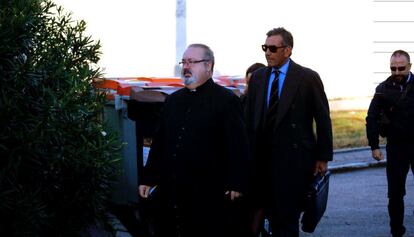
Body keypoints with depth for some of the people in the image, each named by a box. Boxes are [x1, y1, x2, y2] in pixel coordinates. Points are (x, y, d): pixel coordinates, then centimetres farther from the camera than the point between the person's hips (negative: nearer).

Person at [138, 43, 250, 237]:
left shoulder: (226, 100, -4)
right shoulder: (173, 100, 15)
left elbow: (238, 146, -9)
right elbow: (159, 142, 16)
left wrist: (236, 184, -15)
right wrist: (148, 178, 13)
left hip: (209, 195, -5)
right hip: (171, 192, 6)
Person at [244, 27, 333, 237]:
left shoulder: (308, 78, -3)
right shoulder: (257, 77, 10)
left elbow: (323, 120, -1)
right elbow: (249, 119, 10)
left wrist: (323, 157, -2)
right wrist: (249, 154, 5)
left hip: (294, 158, -4)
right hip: (263, 159, 4)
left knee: (288, 217, -2)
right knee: (273, 214, 7)